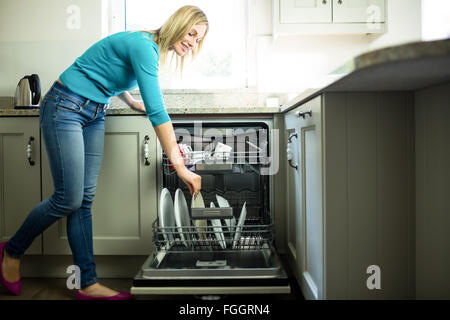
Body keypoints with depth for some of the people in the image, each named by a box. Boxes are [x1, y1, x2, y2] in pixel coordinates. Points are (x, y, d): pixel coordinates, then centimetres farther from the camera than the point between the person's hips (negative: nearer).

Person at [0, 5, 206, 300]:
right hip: (65, 108, -8)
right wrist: (180, 166, -29)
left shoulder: (150, 48, 8)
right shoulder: (143, 46, -22)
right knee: (69, 199, -8)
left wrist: (132, 102, 18)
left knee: (85, 200, 3)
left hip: (94, 115, 9)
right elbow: (157, 112, -29)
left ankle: (89, 284, 7)